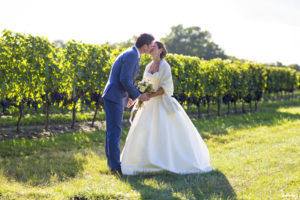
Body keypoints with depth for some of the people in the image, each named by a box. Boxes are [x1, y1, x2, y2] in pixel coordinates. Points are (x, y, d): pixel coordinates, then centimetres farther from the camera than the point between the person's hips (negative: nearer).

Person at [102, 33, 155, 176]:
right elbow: (124, 80, -22)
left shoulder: (131, 54, 16)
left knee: (112, 131, 13)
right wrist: (138, 96, -13)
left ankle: (112, 163, 19)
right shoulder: (131, 55, -16)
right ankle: (115, 165, -4)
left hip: (114, 97, 10)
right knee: (115, 131, -7)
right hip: (114, 97, -10)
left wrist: (129, 95, 23)